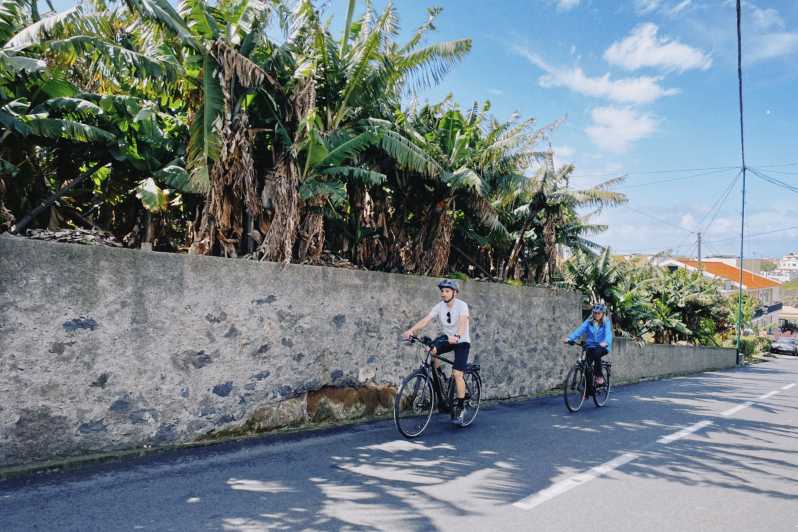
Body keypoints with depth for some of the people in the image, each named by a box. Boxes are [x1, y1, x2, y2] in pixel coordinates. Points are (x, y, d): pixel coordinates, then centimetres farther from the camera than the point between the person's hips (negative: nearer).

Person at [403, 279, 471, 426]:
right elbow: (425, 320, -21)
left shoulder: (461, 305, -19)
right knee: (431, 349, -26)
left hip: (462, 341, -4)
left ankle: (460, 408, 1)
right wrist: (411, 330, -37)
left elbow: (462, 322, -36)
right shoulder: (439, 307, -8)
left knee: (457, 374, -14)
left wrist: (457, 336, -56)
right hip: (447, 338, 4)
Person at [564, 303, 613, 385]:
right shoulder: (588, 322, 3)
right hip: (590, 346, 2)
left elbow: (608, 333, -22)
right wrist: (570, 338, -30)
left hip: (602, 347, -2)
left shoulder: (606, 322, -4)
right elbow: (580, 329, -12)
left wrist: (605, 342, -45)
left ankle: (599, 376, -15)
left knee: (596, 353, -34)